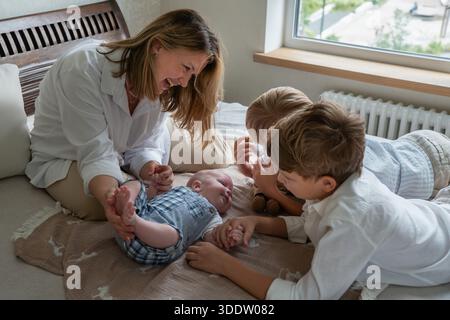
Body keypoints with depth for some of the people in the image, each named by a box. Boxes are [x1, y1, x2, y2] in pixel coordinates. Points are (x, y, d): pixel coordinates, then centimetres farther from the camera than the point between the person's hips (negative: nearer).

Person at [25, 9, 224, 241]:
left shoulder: (159, 83, -15)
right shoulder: (83, 70, -35)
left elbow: (142, 146, -13)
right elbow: (96, 154, -35)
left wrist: (150, 169, -35)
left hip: (117, 151, 5)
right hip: (63, 159, -5)